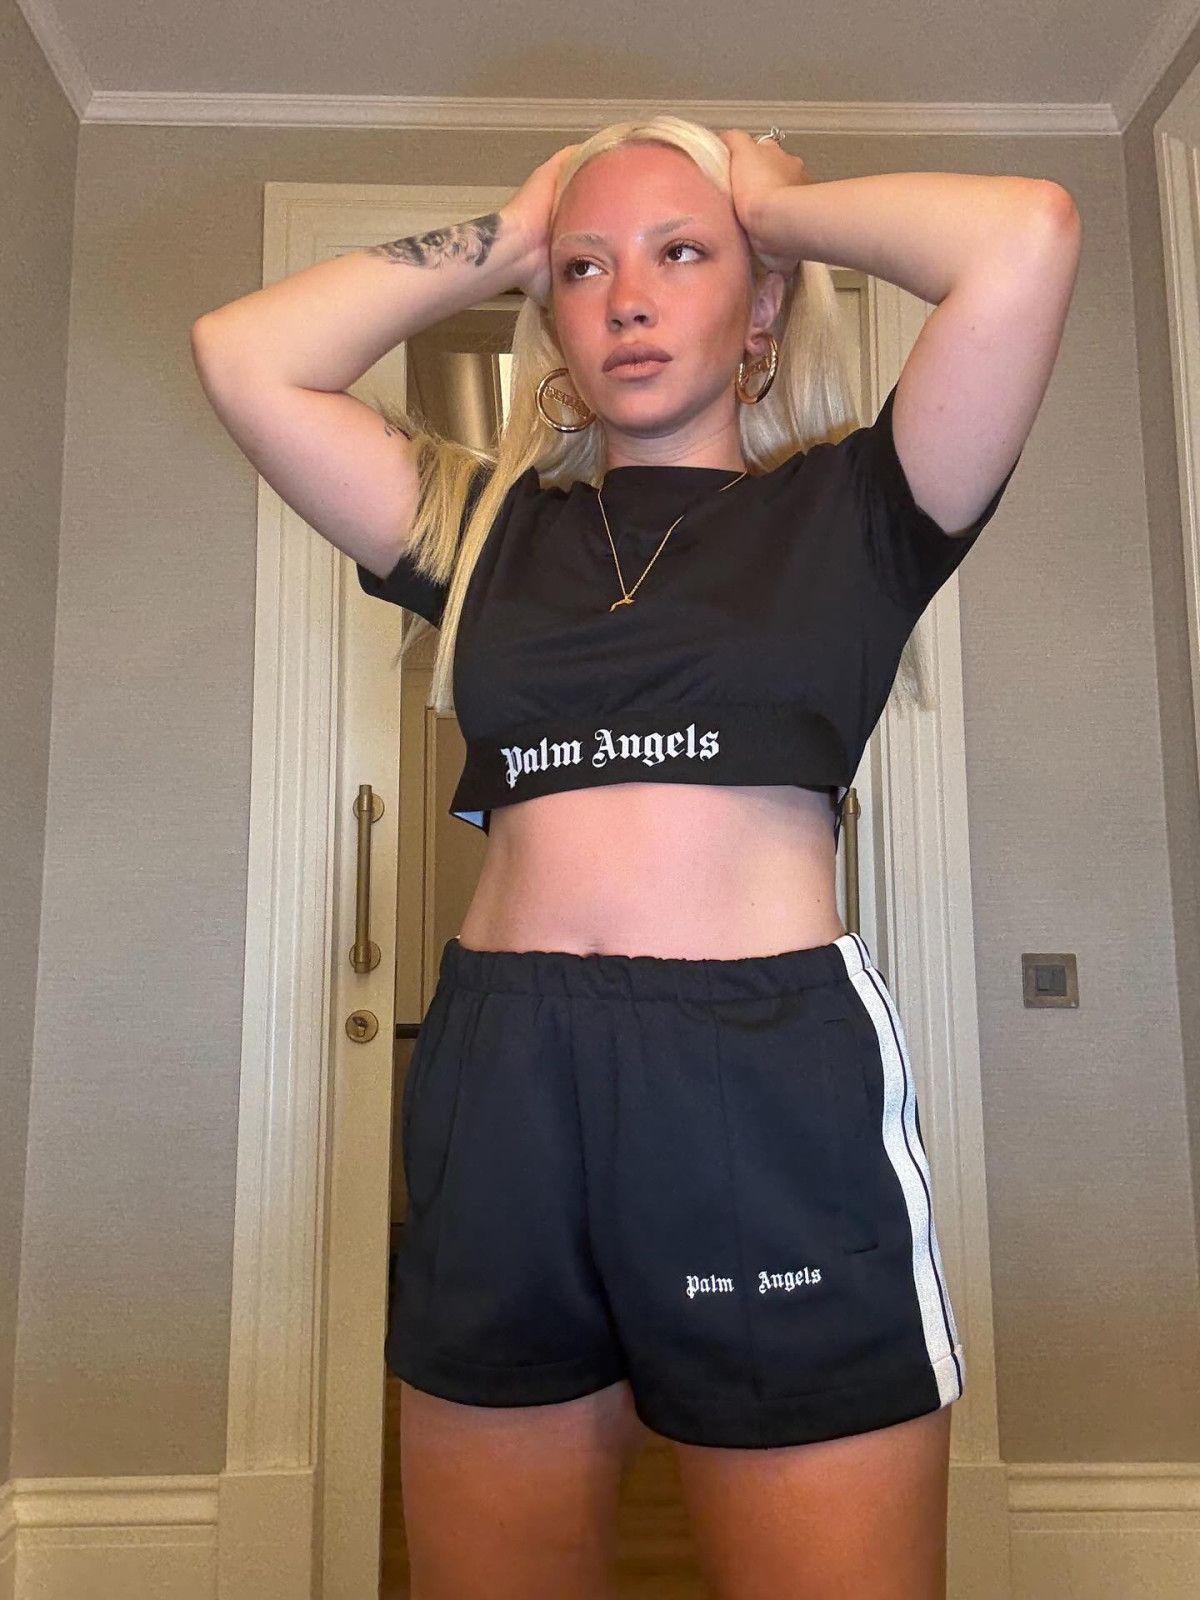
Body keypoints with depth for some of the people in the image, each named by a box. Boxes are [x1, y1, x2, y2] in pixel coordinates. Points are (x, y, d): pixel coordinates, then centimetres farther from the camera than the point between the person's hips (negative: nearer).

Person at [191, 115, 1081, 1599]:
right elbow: (243, 353, 11)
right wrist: (502, 239, 14)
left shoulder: (847, 509, 7)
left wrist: (776, 205, 10)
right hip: (494, 1088, 4)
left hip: (776, 1086, -2)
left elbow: (1028, 238, -6)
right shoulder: (491, 525, 14)